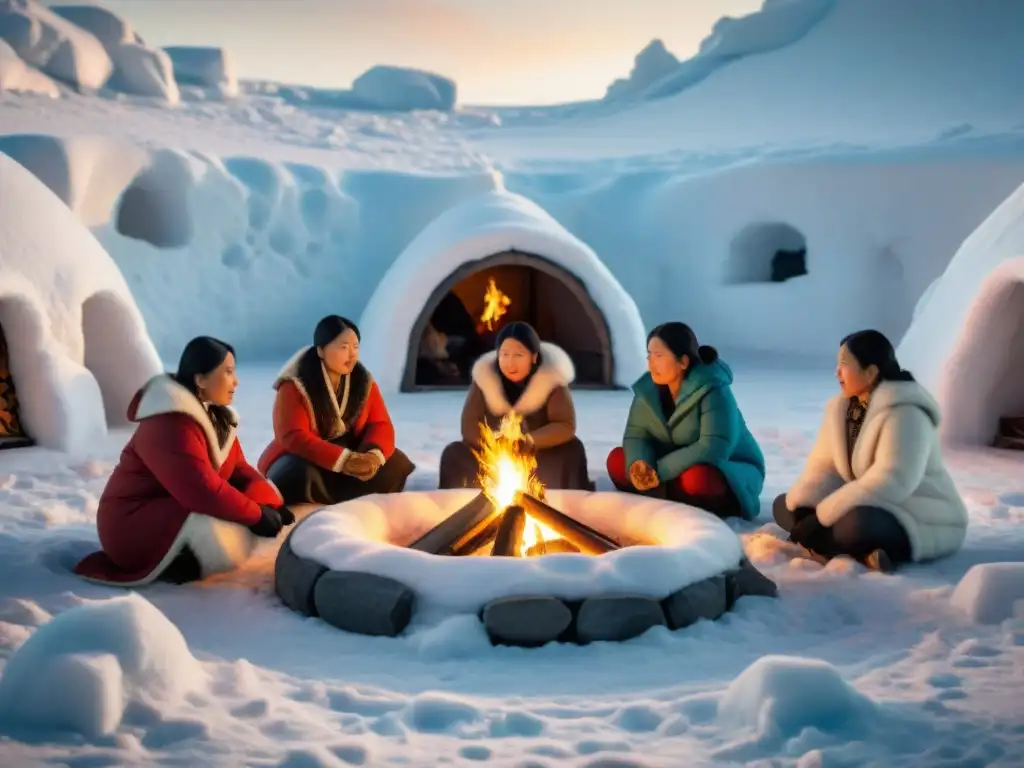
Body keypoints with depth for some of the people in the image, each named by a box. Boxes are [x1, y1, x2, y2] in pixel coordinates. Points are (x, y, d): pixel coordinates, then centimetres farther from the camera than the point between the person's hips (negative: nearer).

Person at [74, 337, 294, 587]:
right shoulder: (171, 426, -26)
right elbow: (204, 491, -32)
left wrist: (269, 504, -11)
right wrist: (257, 515, -22)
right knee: (233, 544, -31)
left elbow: (239, 470, 6)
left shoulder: (217, 416, 6)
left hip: (180, 510, 11)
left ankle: (181, 554, 0)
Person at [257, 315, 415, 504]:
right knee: (305, 476, -38)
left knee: (396, 464, -17)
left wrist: (374, 455, -29)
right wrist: (343, 460, -37)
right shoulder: (294, 386, -16)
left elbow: (380, 424, -4)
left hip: (350, 458, 5)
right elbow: (294, 437, -25)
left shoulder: (364, 381, -1)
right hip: (301, 460, -4)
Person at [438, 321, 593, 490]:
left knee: (572, 451, -29)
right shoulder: (484, 377, -14)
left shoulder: (552, 378, -18)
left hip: (541, 456, -1)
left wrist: (531, 440, -36)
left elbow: (566, 426, -20)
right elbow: (469, 427, -15)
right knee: (453, 455, -21)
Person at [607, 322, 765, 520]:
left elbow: (714, 448, -33)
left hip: (734, 473, -6)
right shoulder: (648, 387, -6)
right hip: (677, 470, 6)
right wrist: (639, 466, -31)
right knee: (617, 460, -11)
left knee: (696, 478, -39)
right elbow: (635, 434, -8)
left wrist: (658, 471, -34)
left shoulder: (714, 391, -25)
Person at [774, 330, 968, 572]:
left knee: (855, 525, -42)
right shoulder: (842, 407, 6)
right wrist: (801, 507, -18)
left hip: (921, 521, -10)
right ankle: (863, 554, -17)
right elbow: (823, 466, 2)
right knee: (784, 505, 0)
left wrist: (820, 517, -31)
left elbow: (889, 483, -31)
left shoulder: (905, 414, -21)